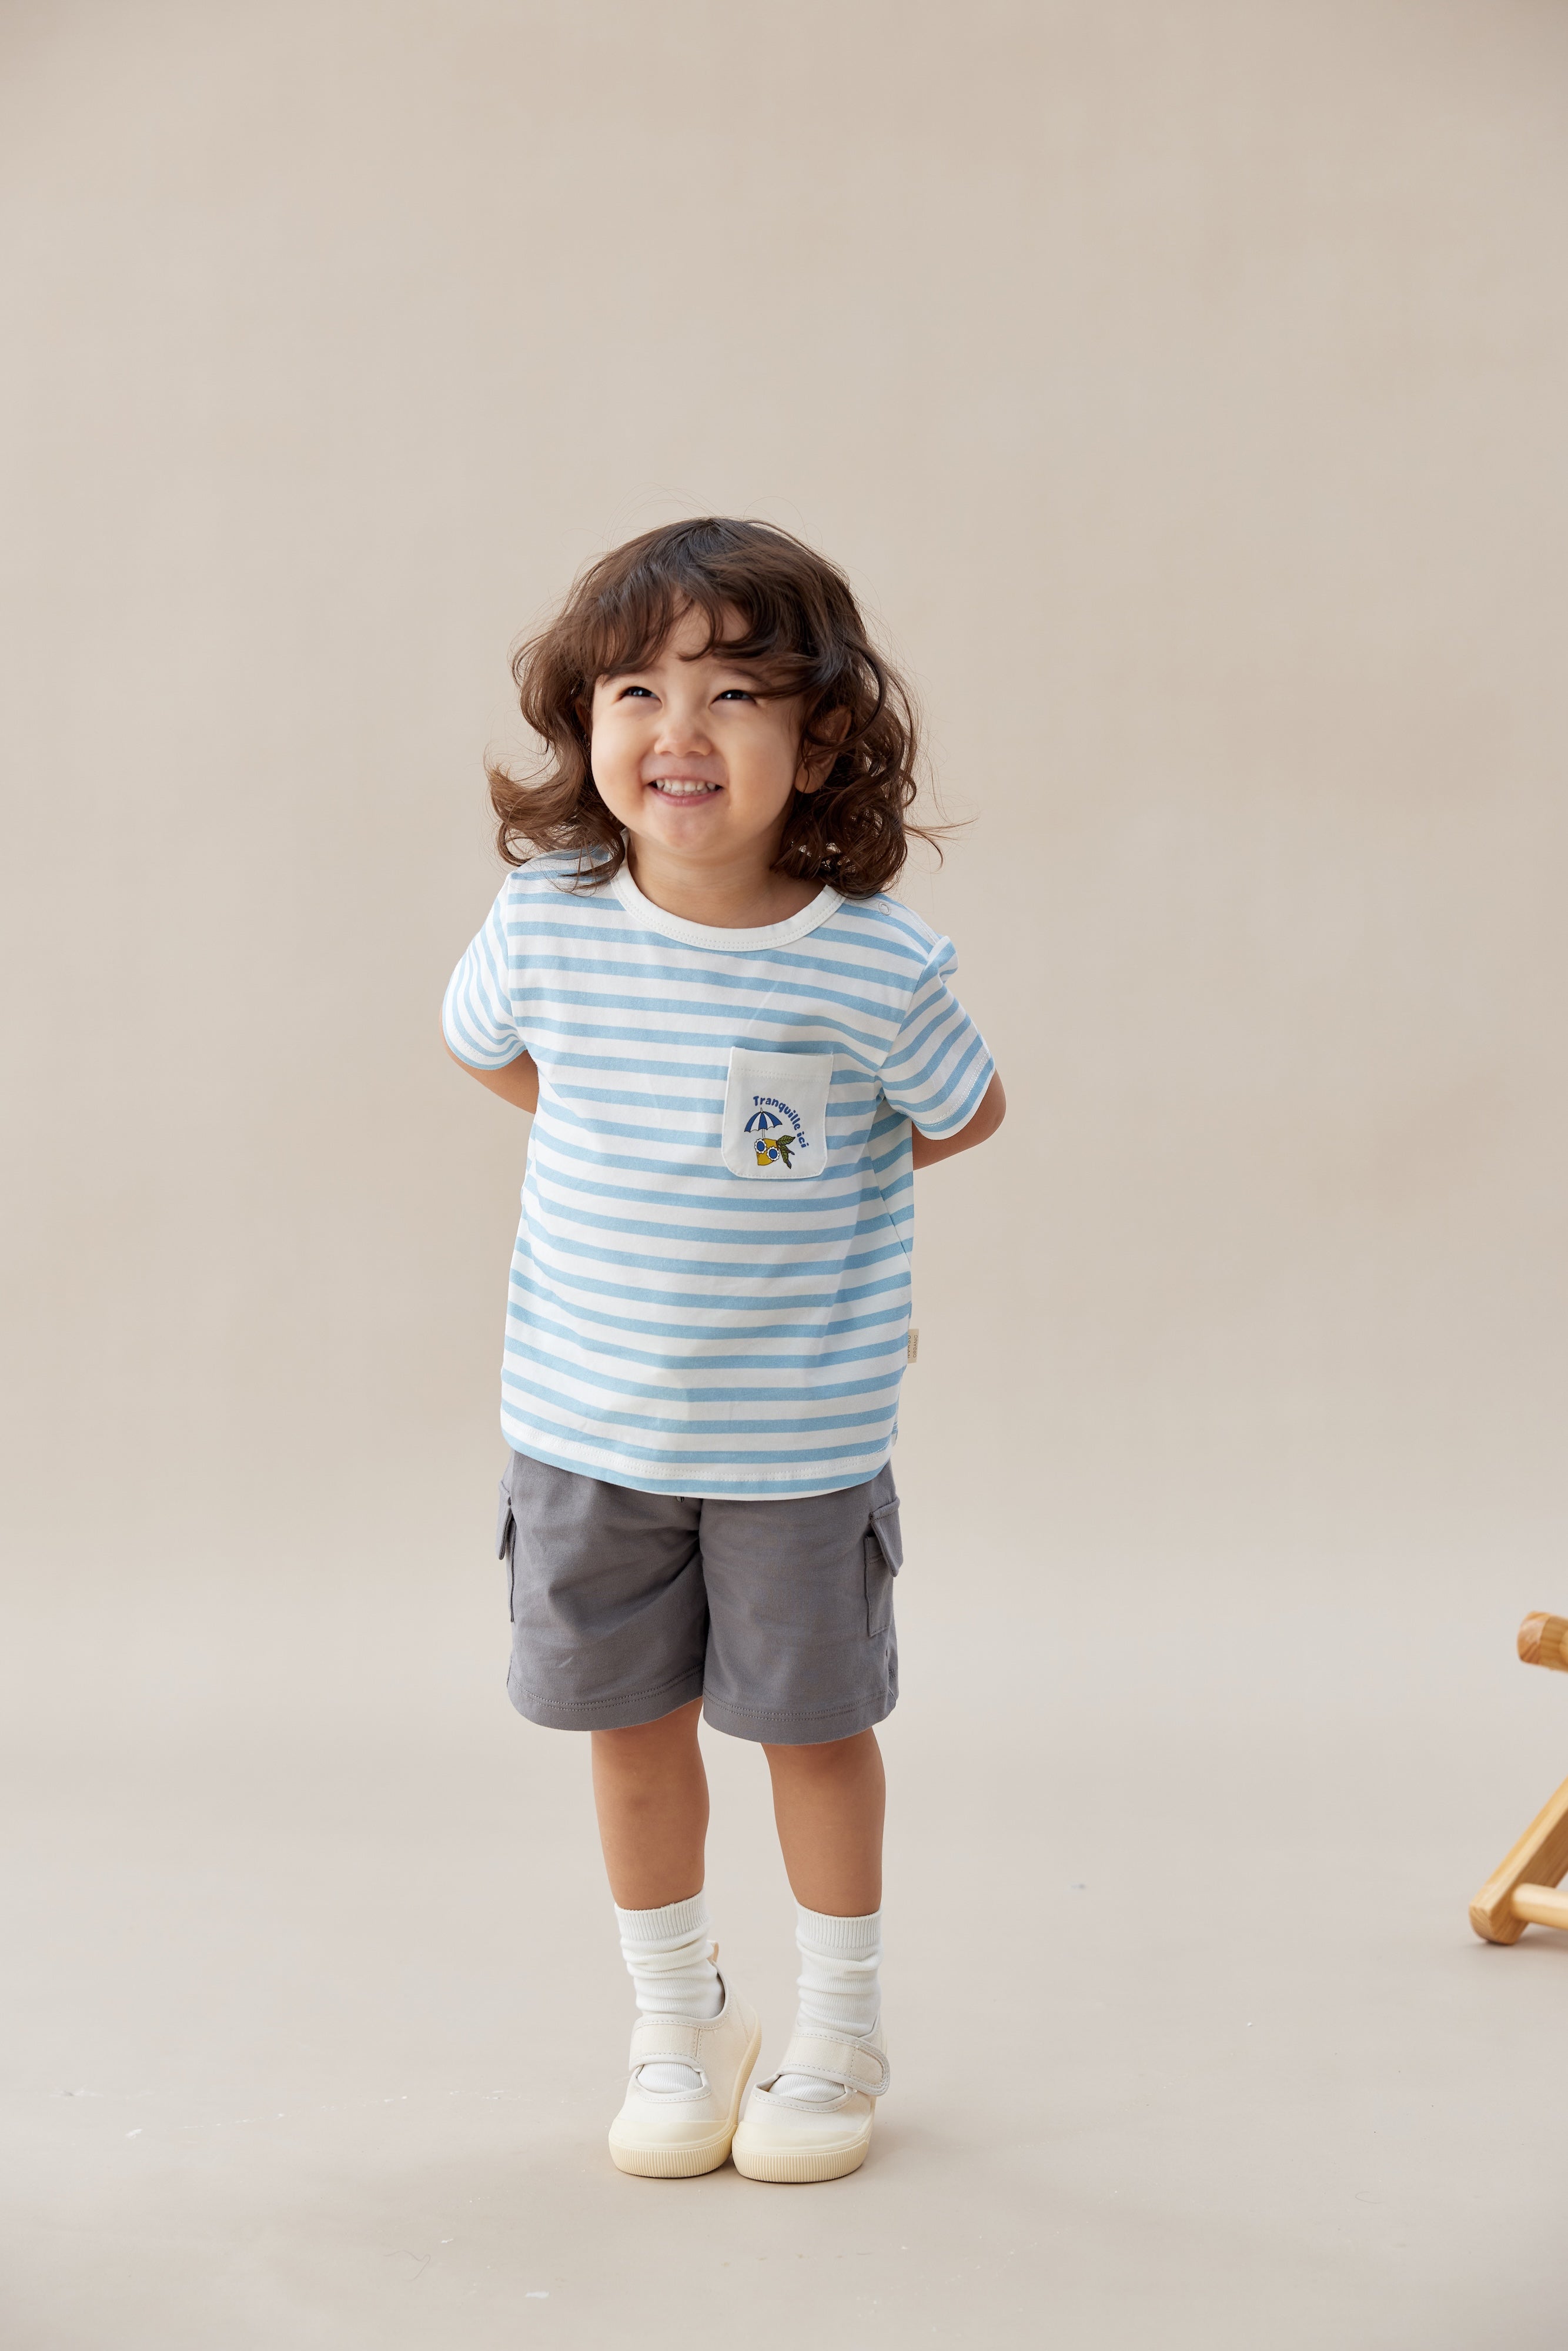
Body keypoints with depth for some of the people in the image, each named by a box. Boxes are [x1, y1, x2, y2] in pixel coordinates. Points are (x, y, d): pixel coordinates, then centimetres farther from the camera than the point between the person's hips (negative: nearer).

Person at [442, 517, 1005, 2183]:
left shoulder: (874, 964, -18)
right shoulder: (546, 924, -12)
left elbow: (965, 1112, 1)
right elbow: (477, 1044, 10)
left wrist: (810, 1179, -2)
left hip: (800, 1433, -2)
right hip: (586, 1418, 2)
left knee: (811, 1722, 12)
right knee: (631, 1722, 14)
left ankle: (840, 2033, 33)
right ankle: (677, 2023, 35)